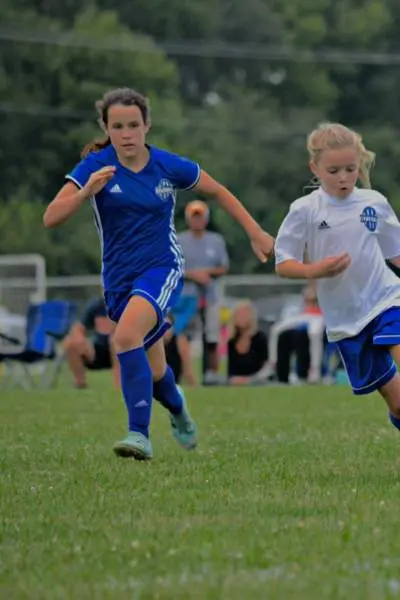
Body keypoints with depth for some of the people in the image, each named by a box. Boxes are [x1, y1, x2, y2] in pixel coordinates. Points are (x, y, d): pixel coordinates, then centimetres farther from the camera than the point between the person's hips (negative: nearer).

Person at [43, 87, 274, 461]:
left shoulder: (169, 166, -5)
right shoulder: (95, 166, -7)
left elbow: (218, 192, 12)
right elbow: (51, 218, -15)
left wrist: (255, 233, 12)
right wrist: (86, 192, -31)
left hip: (161, 269, -3)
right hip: (118, 278, 3)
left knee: (126, 335, -32)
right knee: (153, 371, 15)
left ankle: (139, 435, -34)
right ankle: (179, 413, 50)